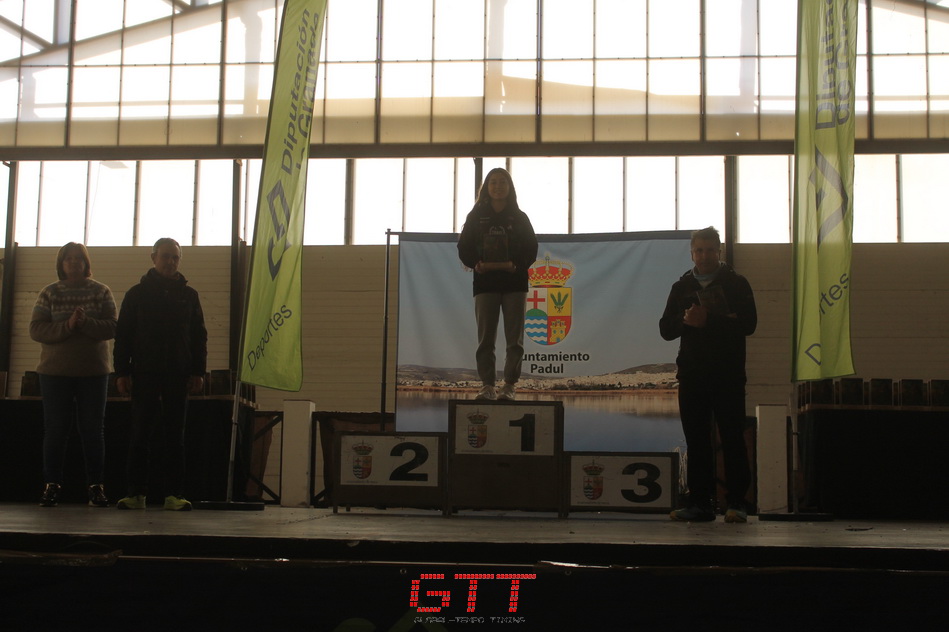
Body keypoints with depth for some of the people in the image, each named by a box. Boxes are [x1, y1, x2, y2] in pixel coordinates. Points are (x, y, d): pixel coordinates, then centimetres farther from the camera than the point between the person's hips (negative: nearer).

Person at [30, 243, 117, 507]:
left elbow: (112, 328, -4)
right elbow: (36, 329, -4)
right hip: (55, 371, 0)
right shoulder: (49, 293, 5)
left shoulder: (101, 292, 5)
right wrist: (67, 326, -19)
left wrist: (86, 323, -21)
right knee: (55, 429, 1)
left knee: (93, 429, 2)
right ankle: (52, 485, 6)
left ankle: (95, 486, 5)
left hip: (93, 371, 0)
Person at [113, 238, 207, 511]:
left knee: (175, 435, 2)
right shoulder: (137, 294, 7)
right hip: (145, 374, -1)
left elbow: (199, 336, 12)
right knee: (141, 433, -1)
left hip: (177, 375, 1)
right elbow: (123, 335, 5)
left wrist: (198, 372, 3)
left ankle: (174, 494, 3)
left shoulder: (188, 295, 11)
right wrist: (122, 371, -3)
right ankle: (136, 492, 2)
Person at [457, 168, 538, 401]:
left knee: (514, 338, -1)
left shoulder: (519, 217, 8)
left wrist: (516, 265, -16)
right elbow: (464, 247, 4)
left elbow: (531, 248, 2)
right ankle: (487, 385, 1)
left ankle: (509, 385, 4)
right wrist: (476, 264, -14)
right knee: (485, 337, -2)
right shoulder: (476, 216, 8)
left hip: (514, 282, 0)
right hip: (485, 282, 0)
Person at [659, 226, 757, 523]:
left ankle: (736, 502, -2)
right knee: (696, 440, 3)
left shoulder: (736, 283, 5)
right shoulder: (682, 287, 16)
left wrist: (708, 320, -16)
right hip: (691, 375, 4)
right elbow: (666, 329, 9)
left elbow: (748, 323, -8)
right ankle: (700, 502, 7)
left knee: (732, 439, -4)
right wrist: (685, 320, -12)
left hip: (727, 376, -3)